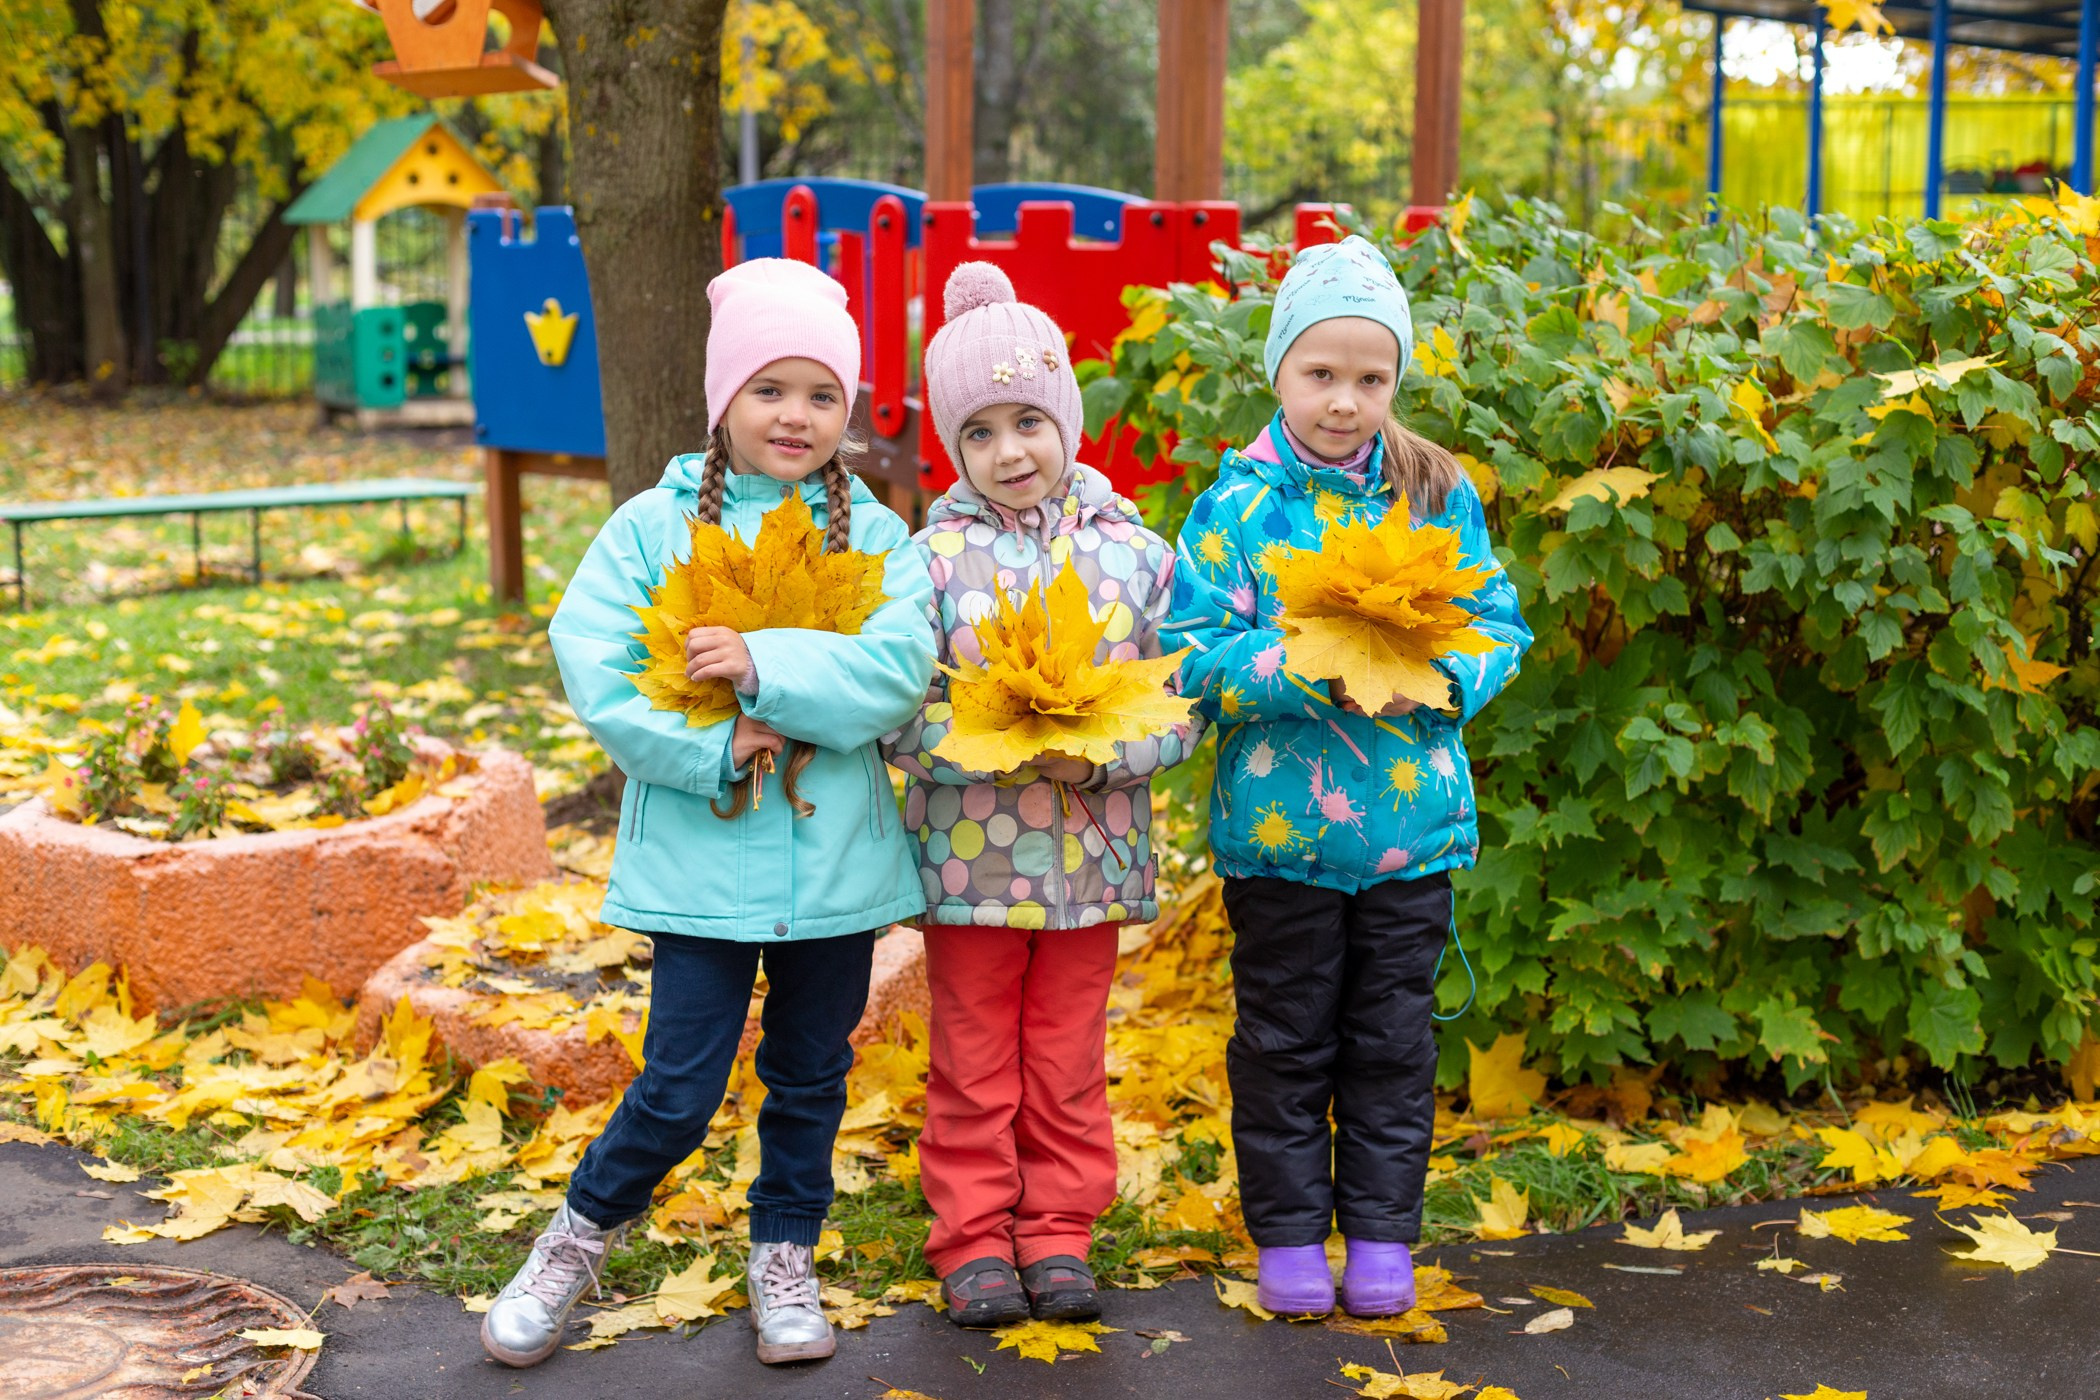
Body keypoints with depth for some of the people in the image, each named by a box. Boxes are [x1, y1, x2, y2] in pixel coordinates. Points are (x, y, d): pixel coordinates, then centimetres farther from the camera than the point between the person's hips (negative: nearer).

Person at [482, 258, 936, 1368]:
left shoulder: (873, 536, 0)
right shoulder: (655, 525, -3)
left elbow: (900, 669, -14)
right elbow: (593, 666, -9)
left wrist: (766, 667, -23)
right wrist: (710, 751, -17)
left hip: (836, 857, 2)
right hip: (701, 857, -2)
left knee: (811, 1076, 16)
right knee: (679, 1089, 0)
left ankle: (784, 1257, 36)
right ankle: (576, 1240, 25)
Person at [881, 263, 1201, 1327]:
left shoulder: (1134, 553, -1)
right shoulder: (934, 558, -4)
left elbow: (1180, 706, -1)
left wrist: (1098, 753, -17)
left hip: (1090, 858, 1)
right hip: (968, 857, -1)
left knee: (1068, 1066, 13)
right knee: (974, 1068, 10)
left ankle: (1059, 1234, 26)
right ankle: (973, 1241, 22)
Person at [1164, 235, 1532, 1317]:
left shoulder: (1439, 494, 1)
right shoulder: (1238, 505, -6)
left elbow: (1500, 625, 4)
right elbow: (1195, 659, -10)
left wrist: (1439, 675, -15)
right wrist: (1308, 672, -24)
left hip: (1414, 821, 2)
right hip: (1279, 824, -2)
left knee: (1393, 1037, 12)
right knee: (1285, 1040, 10)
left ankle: (1381, 1232, 26)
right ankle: (1288, 1234, 25)